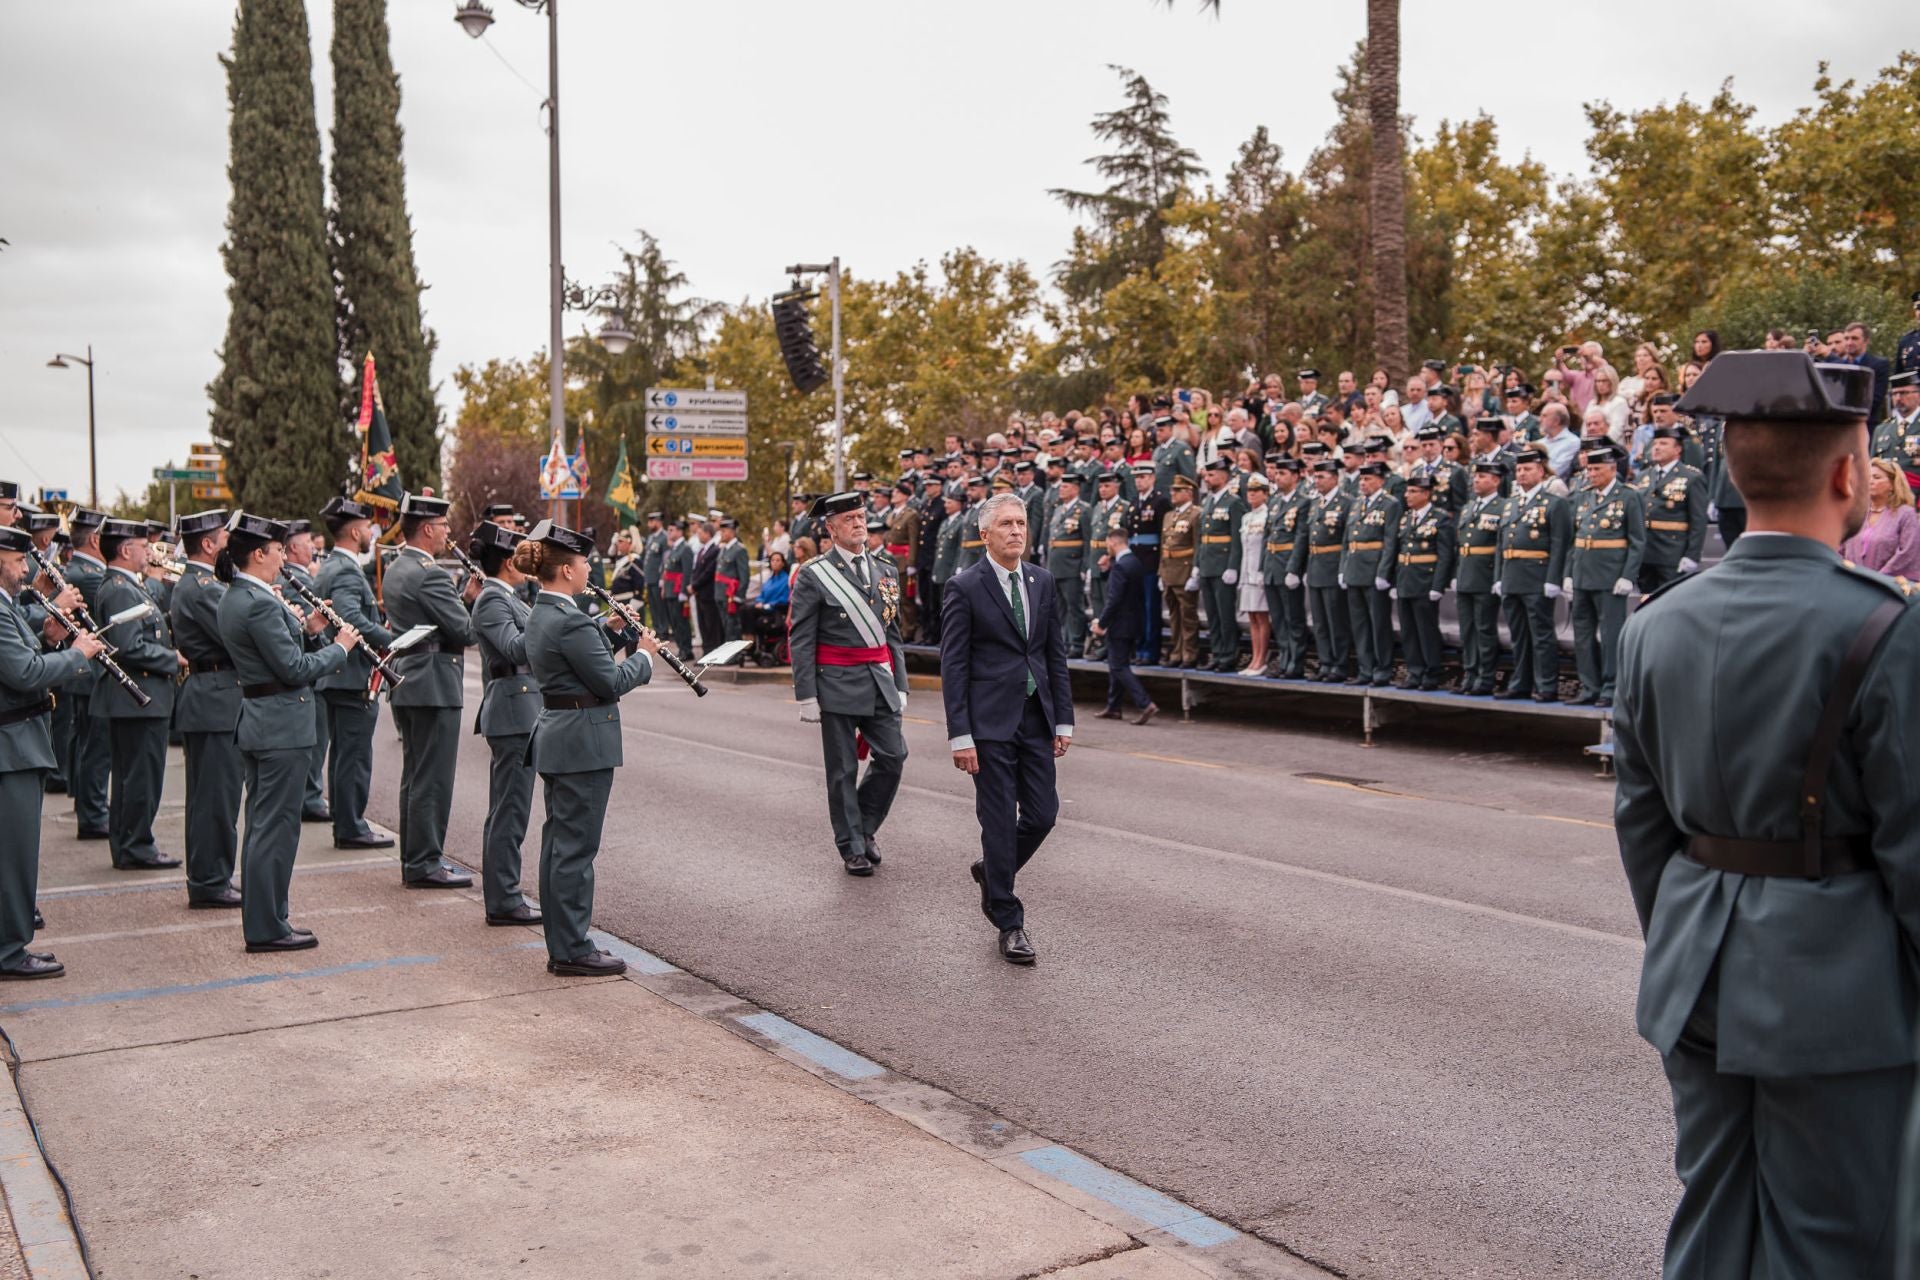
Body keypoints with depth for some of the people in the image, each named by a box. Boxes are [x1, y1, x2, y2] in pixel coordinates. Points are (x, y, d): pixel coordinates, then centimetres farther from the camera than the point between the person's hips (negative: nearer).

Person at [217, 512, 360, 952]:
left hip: (258, 721, 10)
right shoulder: (260, 603, -20)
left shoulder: (234, 598, 11)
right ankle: (266, 928, 3)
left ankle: (259, 919, 24)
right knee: (277, 826, -3)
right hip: (283, 727, -10)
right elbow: (295, 669, -21)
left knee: (262, 824, 16)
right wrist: (340, 647, -8)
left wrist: (305, 630, 7)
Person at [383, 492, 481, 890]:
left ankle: (413, 858, 23)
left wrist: (464, 598, 7)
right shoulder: (429, 574, -18)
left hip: (405, 685, 10)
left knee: (415, 776, 16)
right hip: (434, 686, -10)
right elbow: (464, 631, -17)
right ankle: (424, 864, 1)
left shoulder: (396, 570, 13)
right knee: (433, 779, -4)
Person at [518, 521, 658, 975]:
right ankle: (573, 950, 3)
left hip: (556, 738, 10)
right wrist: (644, 654, -3)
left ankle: (561, 945, 20)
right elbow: (611, 682, -18)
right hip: (584, 742, -10)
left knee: (559, 842, 13)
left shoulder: (542, 615, 11)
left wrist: (607, 631, 9)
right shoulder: (570, 621, -20)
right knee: (576, 847, -4)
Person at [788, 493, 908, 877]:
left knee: (893, 758, 1)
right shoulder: (814, 575, -5)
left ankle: (864, 828, 23)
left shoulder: (886, 570, 11)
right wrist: (806, 695, -10)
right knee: (843, 770, 3)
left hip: (880, 681, 5)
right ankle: (852, 848, 15)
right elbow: (800, 641, -5)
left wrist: (900, 685, 11)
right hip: (838, 683, -5)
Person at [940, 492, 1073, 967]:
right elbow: (953, 665, -8)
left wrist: (1063, 719, 8)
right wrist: (960, 735, -13)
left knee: (1042, 814, 5)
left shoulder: (1042, 581, 9)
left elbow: (1056, 653, 12)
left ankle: (992, 873, 34)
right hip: (991, 721, -5)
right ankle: (1009, 923, 12)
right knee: (1000, 821, 0)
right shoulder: (965, 588, -7)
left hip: (1036, 718, 5)